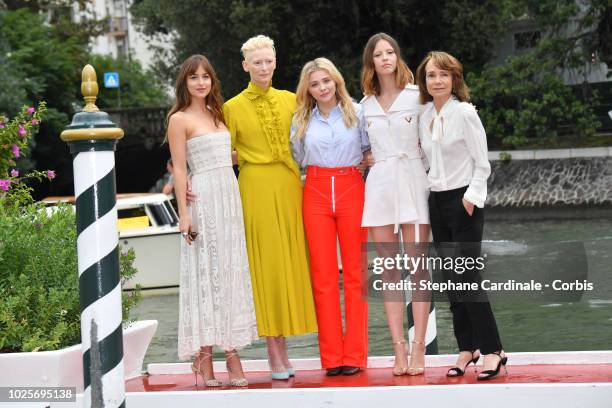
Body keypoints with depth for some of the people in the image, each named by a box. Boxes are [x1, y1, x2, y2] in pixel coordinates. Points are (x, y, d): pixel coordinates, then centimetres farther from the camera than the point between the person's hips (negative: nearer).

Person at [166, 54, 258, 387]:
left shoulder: (216, 114, 18)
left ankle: (232, 350, 6)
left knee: (231, 272, 4)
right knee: (205, 272, -7)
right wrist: (184, 213, -12)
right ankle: (204, 354, -4)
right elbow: (179, 168, -7)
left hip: (230, 197, 7)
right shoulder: (180, 119, -2)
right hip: (204, 200, -7)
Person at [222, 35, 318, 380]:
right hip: (256, 188, -3)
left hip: (290, 186, 3)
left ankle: (283, 351, 11)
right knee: (267, 265, -3)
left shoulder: (290, 100, 10)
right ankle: (276, 354, 2)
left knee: (291, 263, 3)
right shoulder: (233, 108, 2)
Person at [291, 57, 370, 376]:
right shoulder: (301, 120, 11)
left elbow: (370, 149, 11)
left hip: (351, 190, -1)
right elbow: (296, 159, 17)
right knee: (323, 275, -1)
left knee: (355, 273, -1)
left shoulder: (356, 112, 5)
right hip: (316, 193, 2)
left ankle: (354, 355, 3)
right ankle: (331, 357, 3)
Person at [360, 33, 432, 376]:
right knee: (389, 271, 2)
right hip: (380, 183, 4)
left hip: (412, 180, -3)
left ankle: (419, 348, -3)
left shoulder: (417, 96, 1)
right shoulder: (366, 104, 12)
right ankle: (399, 348, 4)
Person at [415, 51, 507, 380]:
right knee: (450, 279, 7)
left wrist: (472, 198, -15)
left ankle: (492, 350, -3)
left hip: (464, 201, -7)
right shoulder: (425, 115, 9)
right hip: (437, 201, 7)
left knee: (467, 276, -10)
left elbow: (482, 164, -8)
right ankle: (467, 348, 14)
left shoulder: (465, 112, -9)